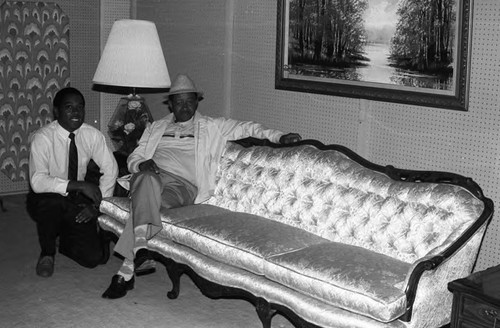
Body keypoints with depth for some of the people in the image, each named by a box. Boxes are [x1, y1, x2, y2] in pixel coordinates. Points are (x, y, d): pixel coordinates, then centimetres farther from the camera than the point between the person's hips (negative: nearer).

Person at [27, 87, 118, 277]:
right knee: (53, 201, -39)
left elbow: (110, 168, -1)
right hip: (45, 201, -2)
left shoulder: (92, 135, -7)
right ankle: (47, 253, -9)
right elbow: (37, 181, -29)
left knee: (94, 257, -12)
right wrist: (79, 185, -38)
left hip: (77, 201, 3)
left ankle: (66, 241, 23)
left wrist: (97, 204, -13)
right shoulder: (42, 138, -19)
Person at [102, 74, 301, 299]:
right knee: (148, 179, -37)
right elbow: (132, 159, 24)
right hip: (150, 176, 2)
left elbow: (245, 128, 15)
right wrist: (142, 164, -2)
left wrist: (279, 137, 1)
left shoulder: (211, 127, 23)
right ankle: (140, 248, -49)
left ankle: (126, 271, -36)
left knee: (146, 202, -34)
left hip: (183, 185, -2)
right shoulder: (156, 128, 29)